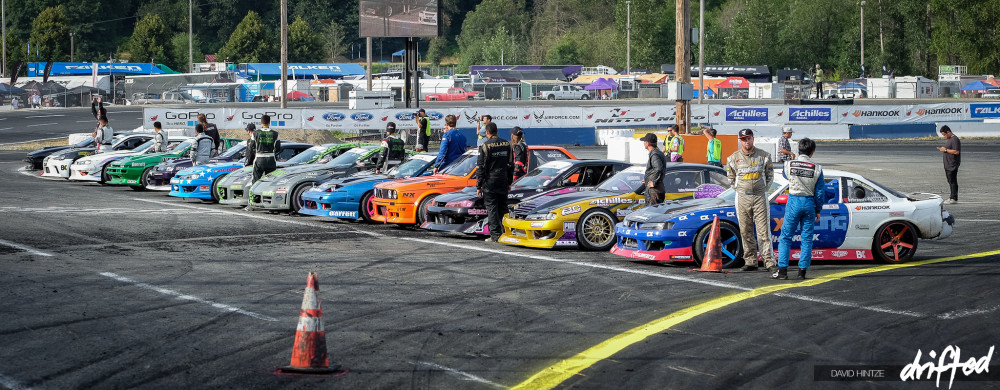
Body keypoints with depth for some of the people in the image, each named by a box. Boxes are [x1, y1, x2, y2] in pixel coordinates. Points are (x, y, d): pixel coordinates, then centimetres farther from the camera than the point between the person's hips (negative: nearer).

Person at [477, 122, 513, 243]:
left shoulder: (485, 146, -11)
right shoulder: (506, 145, 6)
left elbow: (480, 168, -10)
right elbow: (511, 165, 13)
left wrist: (478, 186, -6)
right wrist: (509, 183, 20)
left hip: (490, 183, -5)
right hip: (503, 182, 5)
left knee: (492, 209, -2)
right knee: (502, 208, 13)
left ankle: (495, 235, -6)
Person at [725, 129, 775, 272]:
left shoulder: (763, 156, 3)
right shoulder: (733, 158, 5)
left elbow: (770, 175, 12)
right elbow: (731, 178, 16)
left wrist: (763, 189, 5)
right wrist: (739, 190, 8)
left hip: (760, 197, -2)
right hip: (742, 198, 2)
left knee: (763, 231, -7)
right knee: (746, 232, 3)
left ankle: (769, 262, -8)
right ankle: (750, 262, 8)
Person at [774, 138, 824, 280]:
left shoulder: (789, 165, -6)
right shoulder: (816, 168, -5)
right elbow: (820, 192, 1)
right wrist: (818, 210, 12)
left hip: (794, 202, -1)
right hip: (809, 203, 1)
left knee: (785, 237, 5)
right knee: (807, 238, 8)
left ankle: (782, 270, -1)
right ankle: (802, 271, 7)